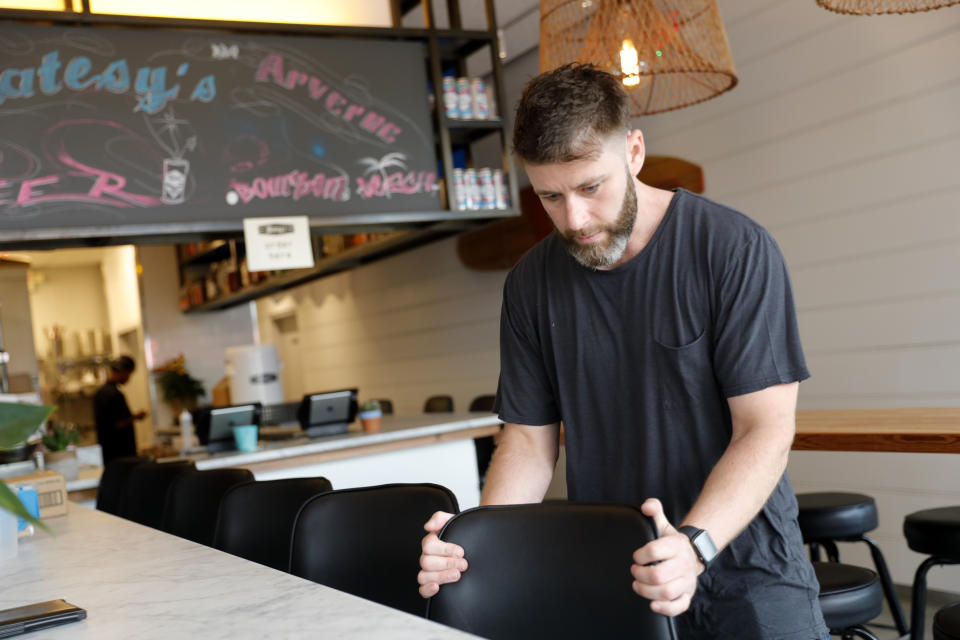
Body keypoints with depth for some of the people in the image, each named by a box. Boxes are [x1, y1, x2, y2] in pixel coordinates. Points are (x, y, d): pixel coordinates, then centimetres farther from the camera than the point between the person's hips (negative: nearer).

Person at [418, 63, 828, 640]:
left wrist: (694, 546, -27)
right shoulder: (532, 284, 3)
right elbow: (529, 436, 5)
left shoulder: (735, 250, -9)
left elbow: (766, 427, -12)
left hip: (743, 563, -3)